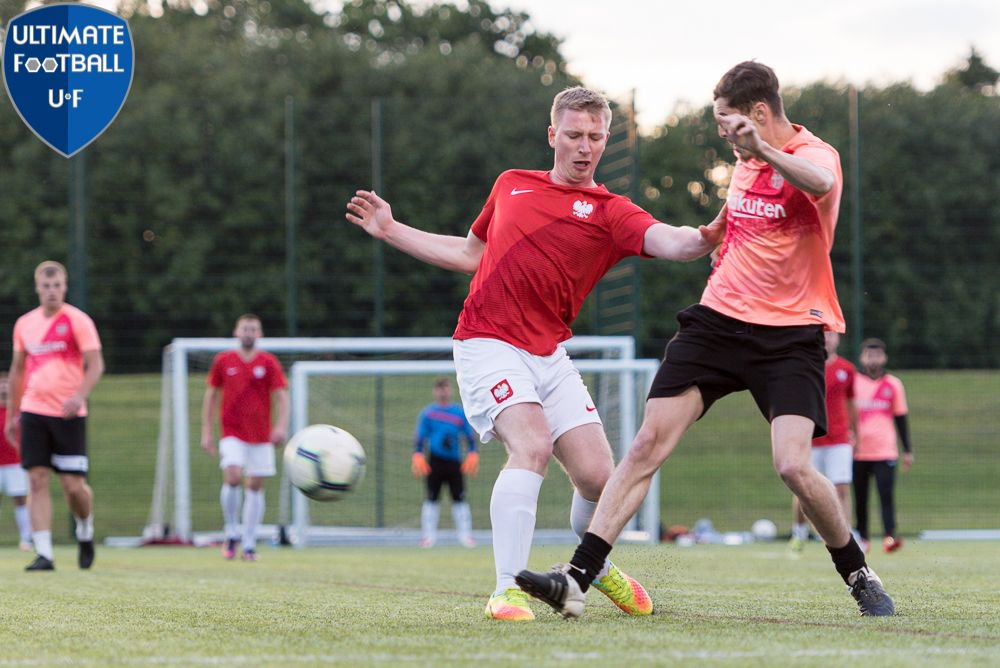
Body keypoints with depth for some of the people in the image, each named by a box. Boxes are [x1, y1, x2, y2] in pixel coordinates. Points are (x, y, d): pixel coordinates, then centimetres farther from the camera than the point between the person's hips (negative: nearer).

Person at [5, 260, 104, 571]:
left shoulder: (78, 321, -4)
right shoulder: (24, 324, 10)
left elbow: (95, 364, -8)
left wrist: (79, 396, -24)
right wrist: (11, 415, 18)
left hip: (68, 414, -4)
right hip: (33, 412, 4)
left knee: (73, 484, -3)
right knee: (37, 481, -6)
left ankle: (85, 530, 28)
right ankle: (43, 554, -6)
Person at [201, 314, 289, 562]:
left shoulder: (269, 362, 2)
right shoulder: (223, 361, 4)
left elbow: (281, 396, -1)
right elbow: (211, 396, 11)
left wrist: (281, 425, -17)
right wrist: (207, 432, 7)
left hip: (261, 436, 1)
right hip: (232, 434, -1)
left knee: (255, 486, 1)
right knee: (232, 477, -20)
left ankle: (249, 545, 8)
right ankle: (232, 533, -3)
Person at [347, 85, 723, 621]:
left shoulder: (609, 211, 3)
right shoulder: (511, 185, 11)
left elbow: (670, 242, -17)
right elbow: (471, 254, 25)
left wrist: (703, 239, -40)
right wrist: (390, 230, 25)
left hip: (548, 354, 1)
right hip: (486, 342, -1)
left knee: (597, 475, -5)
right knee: (532, 443, -26)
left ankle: (598, 568, 29)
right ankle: (507, 591, -28)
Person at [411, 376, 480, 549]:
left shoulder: (460, 413, 8)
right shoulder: (428, 413, 4)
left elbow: (469, 436, 11)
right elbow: (420, 437, 5)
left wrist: (473, 454, -1)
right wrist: (417, 455, -8)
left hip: (454, 462, 1)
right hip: (435, 462, -1)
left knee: (459, 498, -1)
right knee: (432, 498, -3)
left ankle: (465, 534, 3)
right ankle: (428, 534, 1)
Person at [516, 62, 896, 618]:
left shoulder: (815, 154, -12)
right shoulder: (744, 160, 12)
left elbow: (820, 183, -39)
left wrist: (762, 148, -52)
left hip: (790, 335, -6)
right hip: (718, 318, 6)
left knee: (794, 466, -19)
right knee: (648, 444, -7)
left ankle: (860, 576, 6)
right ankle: (577, 579, -9)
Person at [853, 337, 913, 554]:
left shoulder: (894, 384, 7)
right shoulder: (852, 382, 5)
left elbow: (901, 418, 13)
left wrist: (908, 450, 11)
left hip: (885, 452, -1)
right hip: (858, 453, 1)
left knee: (886, 495, -14)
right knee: (860, 498, 4)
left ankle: (889, 537, -21)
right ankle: (862, 538, 14)